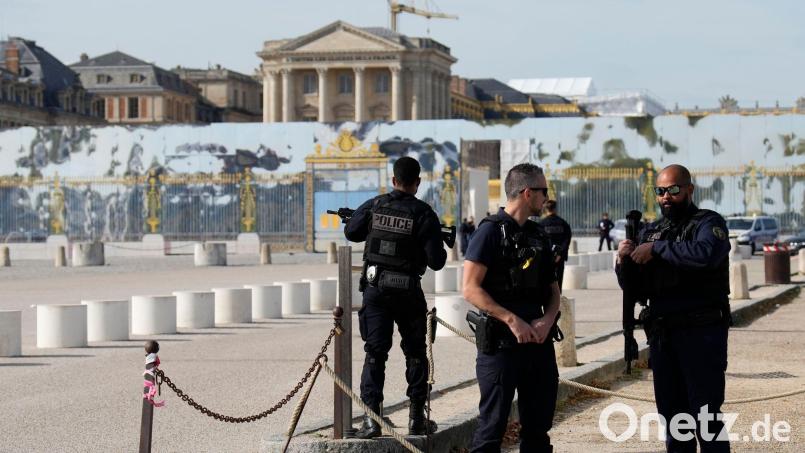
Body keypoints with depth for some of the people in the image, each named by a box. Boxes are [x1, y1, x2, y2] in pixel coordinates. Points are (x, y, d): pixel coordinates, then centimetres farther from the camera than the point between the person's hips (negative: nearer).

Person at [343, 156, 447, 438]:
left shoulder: (374, 206, -1)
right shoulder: (423, 214, -9)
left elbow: (350, 232, 14)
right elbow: (436, 262, -11)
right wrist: (440, 251, 12)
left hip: (375, 288, 2)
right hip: (407, 292, -2)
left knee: (375, 354, 3)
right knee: (415, 354, 13)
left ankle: (371, 418, -6)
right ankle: (417, 417, 15)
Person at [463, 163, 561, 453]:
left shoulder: (539, 236, 14)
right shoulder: (491, 231, -8)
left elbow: (553, 290, 17)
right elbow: (470, 289, -15)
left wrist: (548, 319, -4)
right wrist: (512, 320, -20)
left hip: (538, 341, 7)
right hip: (501, 342, -7)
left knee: (538, 425, 12)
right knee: (493, 424, -4)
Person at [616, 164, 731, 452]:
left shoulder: (708, 223, -2)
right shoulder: (650, 232, 16)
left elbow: (706, 253, -26)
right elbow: (637, 287, 16)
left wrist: (657, 248, -18)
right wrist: (624, 263, -5)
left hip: (701, 333, -6)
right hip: (661, 334, 6)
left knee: (705, 416, -7)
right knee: (671, 414, 11)